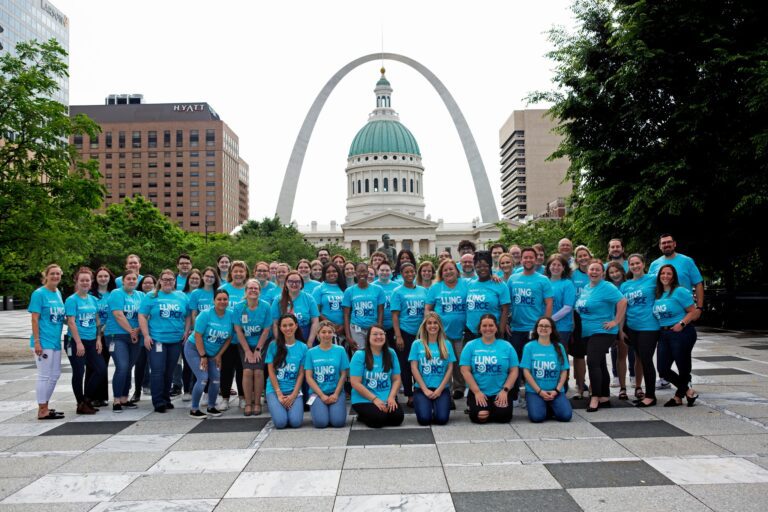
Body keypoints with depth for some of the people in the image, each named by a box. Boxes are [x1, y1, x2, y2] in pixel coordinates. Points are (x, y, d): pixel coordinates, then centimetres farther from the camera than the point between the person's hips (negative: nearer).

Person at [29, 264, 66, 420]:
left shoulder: (58, 293, 11)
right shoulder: (39, 293, -10)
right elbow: (34, 319, -13)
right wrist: (36, 342, -17)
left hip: (55, 341, 8)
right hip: (43, 342, -8)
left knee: (55, 374, 13)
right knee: (44, 376, -2)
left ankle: (45, 407, 25)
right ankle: (42, 411, 7)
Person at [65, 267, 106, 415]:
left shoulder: (93, 300, 10)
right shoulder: (72, 300, -7)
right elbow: (71, 322, -13)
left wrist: (98, 339, 5)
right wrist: (79, 343, -18)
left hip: (91, 341, 6)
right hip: (75, 341, -6)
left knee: (101, 370, 3)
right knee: (79, 373, 2)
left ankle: (87, 399, 19)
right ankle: (81, 404, 15)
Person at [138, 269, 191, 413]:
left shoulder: (182, 296, 10)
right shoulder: (151, 296, 1)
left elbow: (187, 316, 14)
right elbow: (142, 316, -2)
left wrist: (186, 331, 2)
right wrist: (146, 335, -9)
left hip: (176, 340, 3)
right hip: (156, 340, -3)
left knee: (169, 372, 11)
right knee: (157, 371, -6)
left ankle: (166, 399, 22)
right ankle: (158, 402, 0)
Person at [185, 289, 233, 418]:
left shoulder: (231, 315, -10)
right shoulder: (206, 314, -21)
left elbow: (229, 338, 0)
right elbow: (198, 336, -19)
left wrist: (219, 355, -1)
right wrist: (203, 356, -17)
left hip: (213, 353, 5)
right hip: (194, 349, -5)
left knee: (216, 379, 0)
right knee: (203, 378, -15)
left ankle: (211, 407, 20)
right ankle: (194, 409, 1)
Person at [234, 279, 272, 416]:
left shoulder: (266, 307, -12)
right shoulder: (239, 307, -10)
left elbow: (266, 330, -8)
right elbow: (238, 330, -7)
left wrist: (257, 350, -9)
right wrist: (248, 351, -9)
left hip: (261, 344, 0)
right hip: (244, 344, 1)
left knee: (258, 372, -12)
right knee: (247, 371, -13)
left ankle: (257, 403, 3)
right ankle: (248, 403, 0)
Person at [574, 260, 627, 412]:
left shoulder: (607, 288, -11)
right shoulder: (586, 288, 13)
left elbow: (622, 301, -21)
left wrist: (616, 321, -19)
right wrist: (579, 325, 17)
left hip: (603, 332, -8)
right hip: (588, 332, 8)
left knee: (593, 362, -17)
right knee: (600, 364, 14)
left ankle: (595, 398, -10)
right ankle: (605, 398, 22)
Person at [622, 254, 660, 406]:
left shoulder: (652, 279, -3)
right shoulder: (625, 285, 10)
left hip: (649, 327, -5)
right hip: (631, 327, 5)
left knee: (646, 360, -4)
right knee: (639, 358, 15)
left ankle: (650, 395, 7)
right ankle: (638, 387, 27)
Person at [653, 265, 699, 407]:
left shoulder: (680, 291, -8)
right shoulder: (657, 294, 11)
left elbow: (694, 312, -9)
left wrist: (682, 323, -20)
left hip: (681, 333, -7)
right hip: (664, 334, 7)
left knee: (683, 367, 4)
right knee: (663, 369, 5)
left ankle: (679, 396, 24)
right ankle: (687, 391, 22)